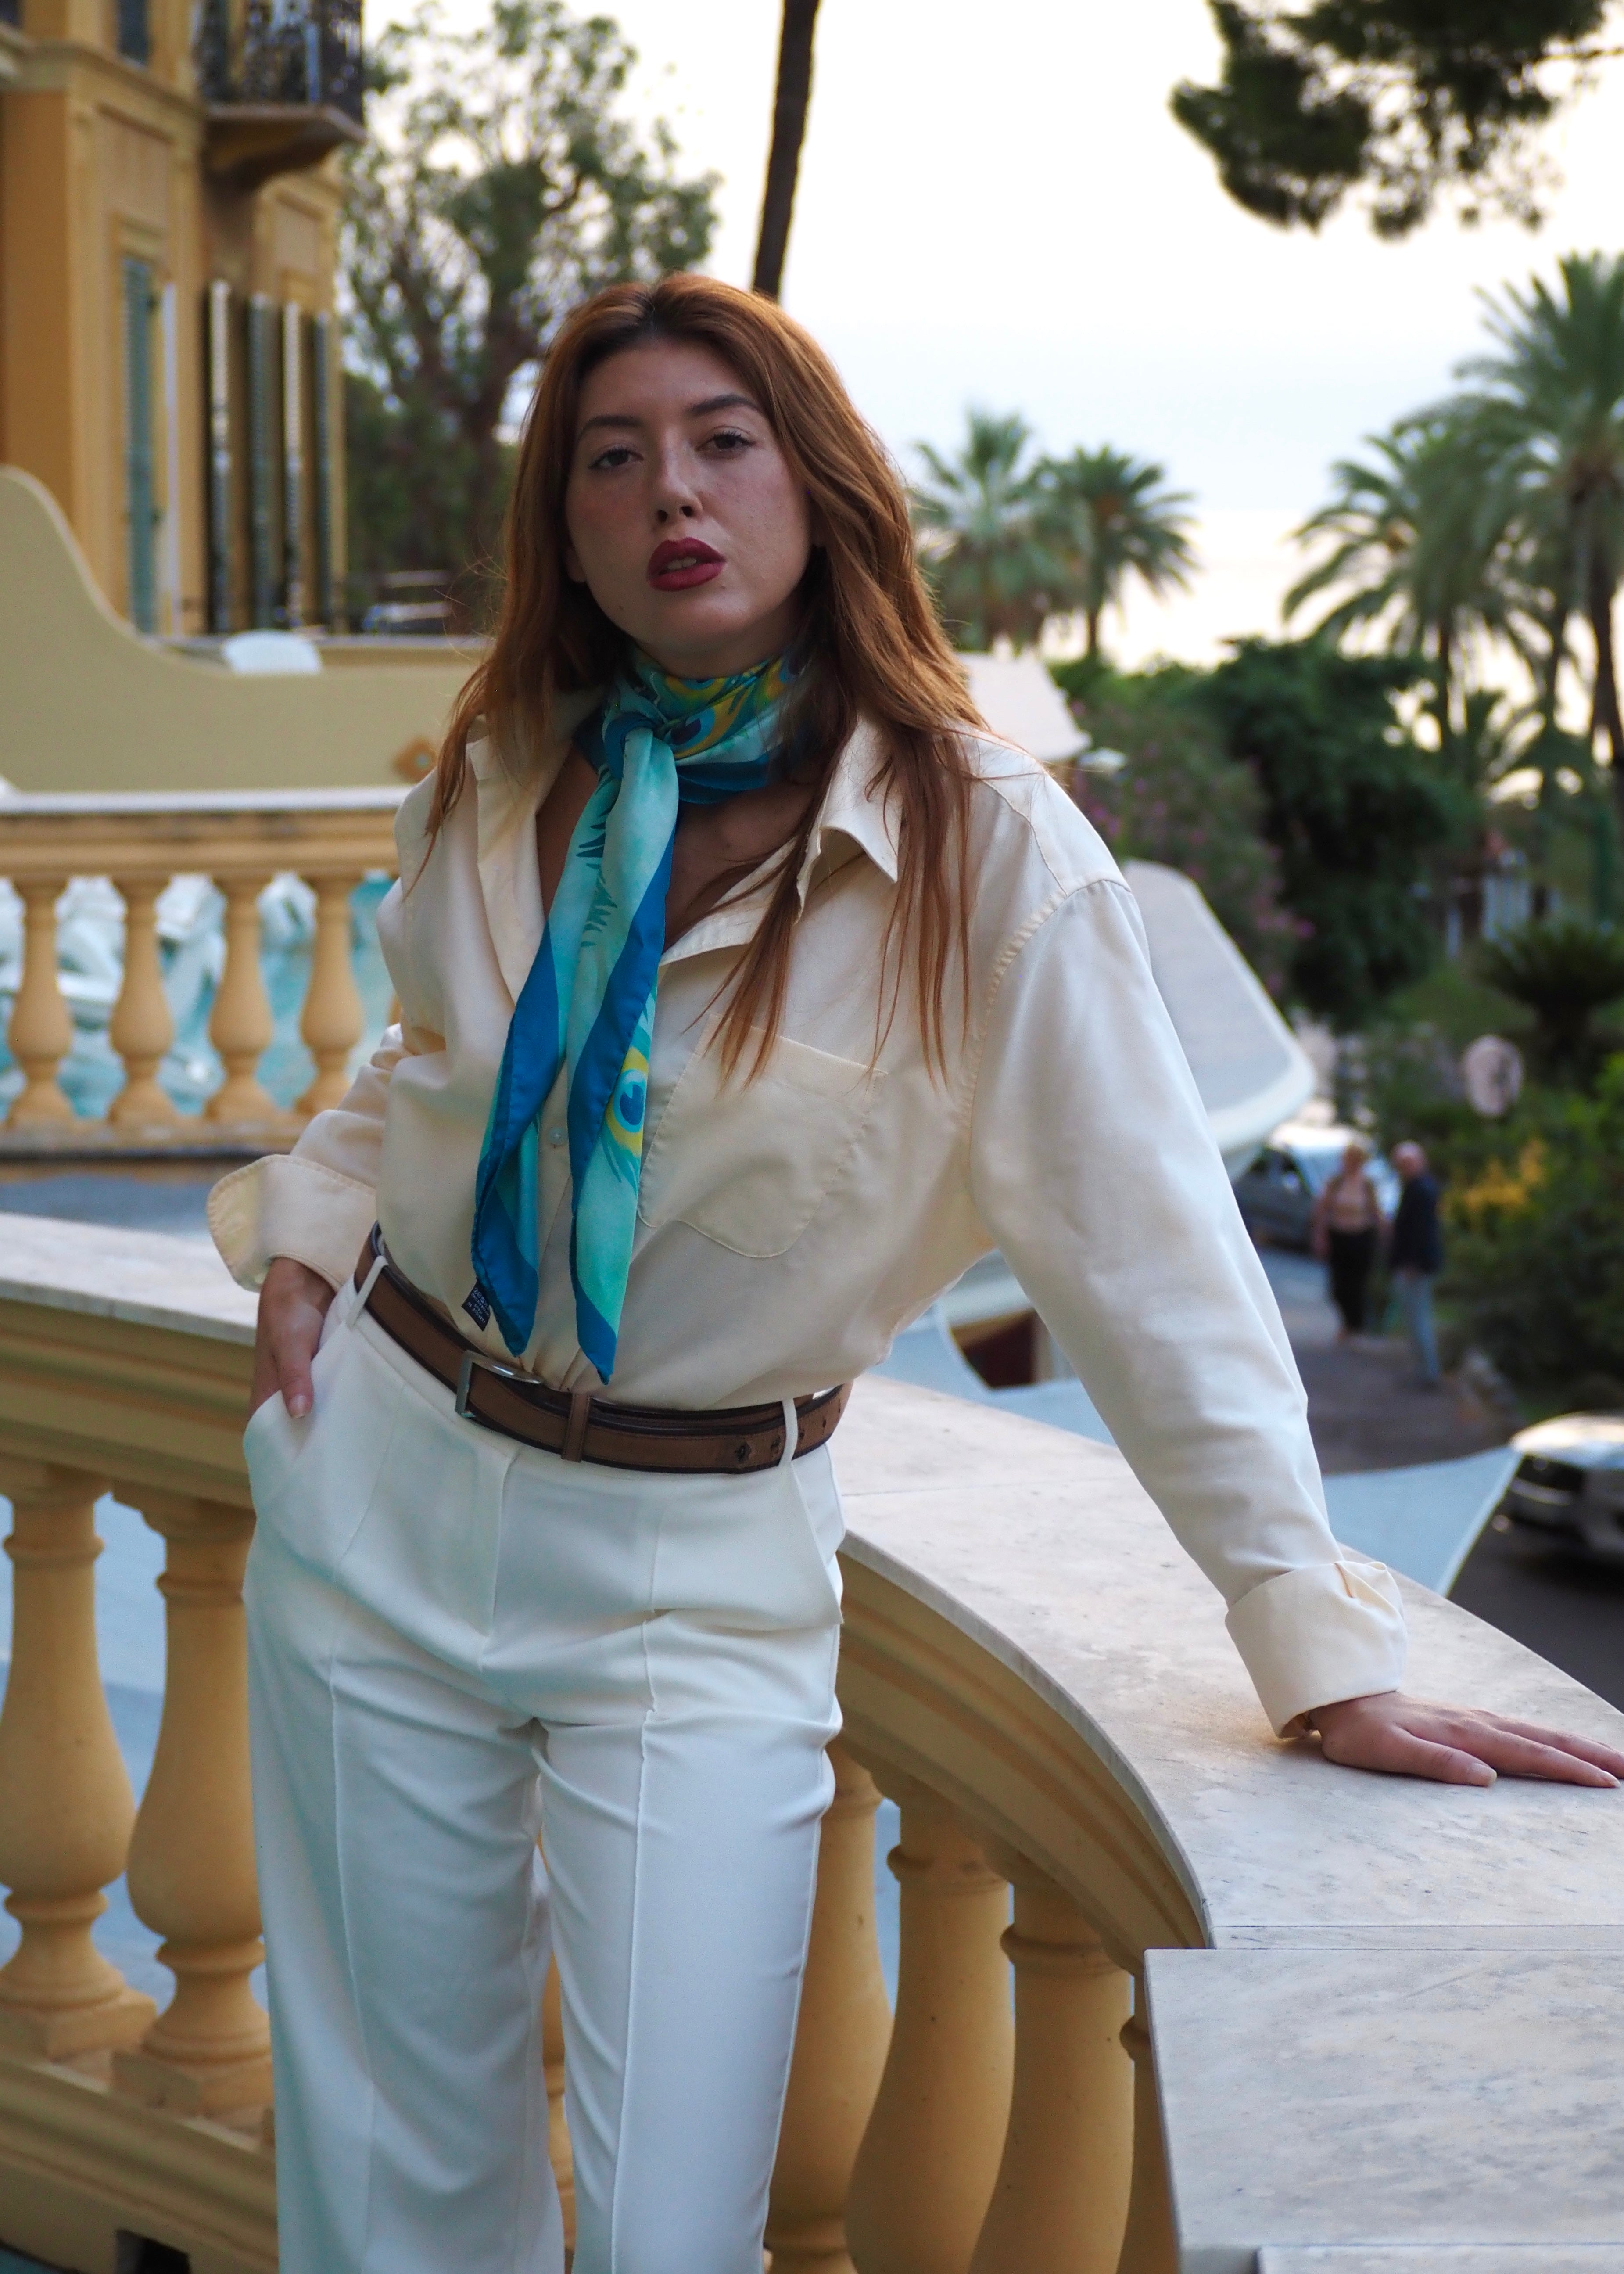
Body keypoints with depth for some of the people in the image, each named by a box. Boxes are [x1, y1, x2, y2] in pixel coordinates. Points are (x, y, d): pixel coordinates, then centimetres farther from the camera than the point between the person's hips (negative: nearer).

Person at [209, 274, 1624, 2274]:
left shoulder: (986, 853, -14)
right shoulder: (497, 787, 0)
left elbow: (1155, 1265, -14)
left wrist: (1327, 1653, -16)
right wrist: (307, 1226, 5)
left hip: (696, 1578, -3)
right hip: (382, 1503, 4)